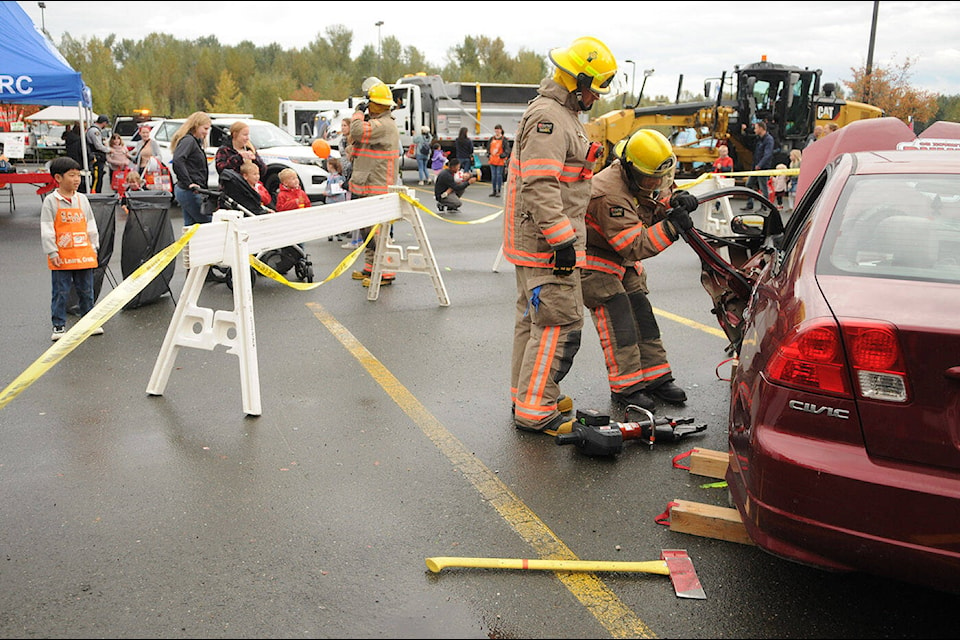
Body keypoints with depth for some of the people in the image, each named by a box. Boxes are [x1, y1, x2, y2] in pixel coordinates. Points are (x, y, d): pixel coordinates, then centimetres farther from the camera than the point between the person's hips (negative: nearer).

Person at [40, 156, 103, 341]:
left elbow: (91, 226, 14)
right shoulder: (51, 201, -4)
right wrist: (52, 253, -11)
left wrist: (93, 248, 11)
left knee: (86, 291, 11)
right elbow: (46, 230, -6)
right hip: (62, 257, -4)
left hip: (84, 255, 4)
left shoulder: (82, 199, 9)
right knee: (60, 293, 2)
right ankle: (59, 326, 12)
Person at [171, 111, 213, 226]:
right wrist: (189, 183, -27)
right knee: (209, 222, -10)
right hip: (190, 191, -10)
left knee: (190, 225, 11)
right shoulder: (188, 140, -13)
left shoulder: (196, 141, 19)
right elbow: (177, 161, -27)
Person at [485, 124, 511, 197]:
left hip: (500, 161, -5)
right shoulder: (492, 139, 12)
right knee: (493, 175, 9)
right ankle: (494, 191, 17)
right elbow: (488, 148, 20)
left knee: (499, 175, -2)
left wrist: (502, 156, -17)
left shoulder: (504, 140, -4)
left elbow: (507, 150, -7)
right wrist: (488, 155, 7)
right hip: (492, 160, 5)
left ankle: (498, 191, 4)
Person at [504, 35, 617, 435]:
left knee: (533, 319, 17)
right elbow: (540, 186, -25)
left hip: (537, 241, 11)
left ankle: (526, 395, 29)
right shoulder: (548, 118, -16)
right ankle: (534, 410, -3)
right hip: (545, 242, -11)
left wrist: (565, 235, 27)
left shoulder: (562, 114, 19)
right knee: (560, 324, -9)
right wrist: (562, 240, -25)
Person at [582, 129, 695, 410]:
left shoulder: (643, 179, -8)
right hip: (595, 262, -9)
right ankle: (626, 387, -4)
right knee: (618, 321, -13)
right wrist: (671, 227, -39)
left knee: (643, 315, 8)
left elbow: (663, 192, 10)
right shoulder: (610, 194, -34)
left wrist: (679, 199, -14)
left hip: (624, 261, 9)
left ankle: (657, 378, 17)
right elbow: (635, 246, -35)